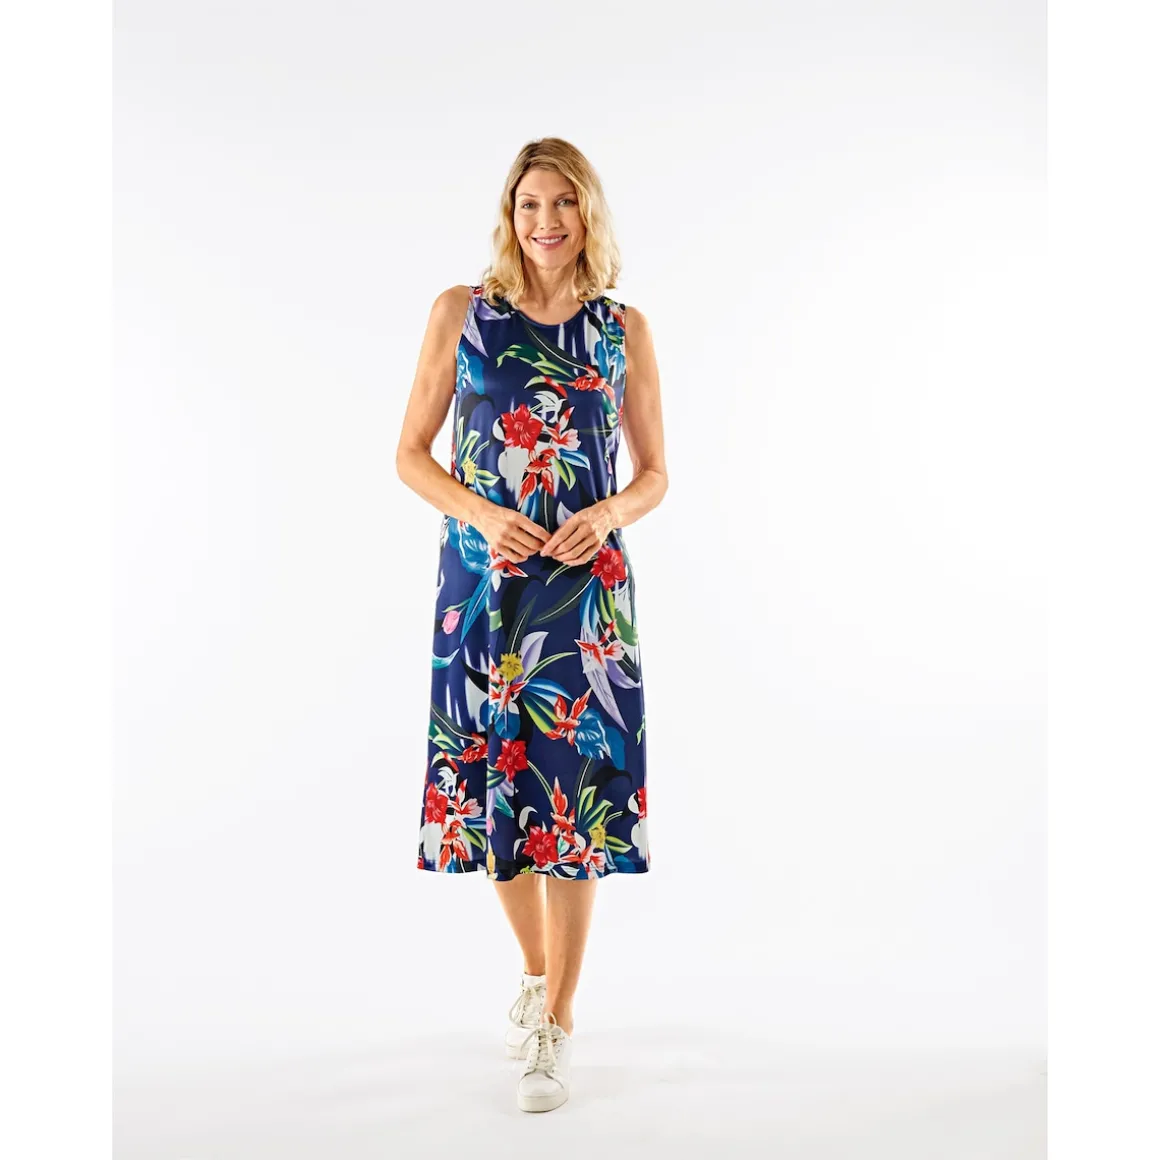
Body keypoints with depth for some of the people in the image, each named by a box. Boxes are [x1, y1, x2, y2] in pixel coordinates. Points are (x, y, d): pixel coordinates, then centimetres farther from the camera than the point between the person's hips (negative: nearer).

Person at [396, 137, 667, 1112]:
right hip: (482, 580, 1)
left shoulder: (624, 330, 5)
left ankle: (558, 1022, 12)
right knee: (489, 780, 8)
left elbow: (656, 473, 9)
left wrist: (608, 514, -12)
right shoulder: (461, 312, 4)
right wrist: (482, 515, -12)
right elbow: (411, 453, 5)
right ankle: (536, 969, 34)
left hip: (585, 586, -1)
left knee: (574, 788, -2)